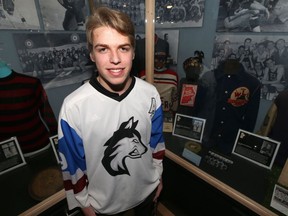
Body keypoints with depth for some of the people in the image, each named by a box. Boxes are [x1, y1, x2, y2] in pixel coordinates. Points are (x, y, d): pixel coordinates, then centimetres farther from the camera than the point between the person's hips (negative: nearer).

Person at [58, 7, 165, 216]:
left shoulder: (150, 94, -19)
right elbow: (72, 165, -14)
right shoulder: (73, 107, -28)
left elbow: (157, 140, -5)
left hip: (147, 189, 3)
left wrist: (158, 176, 6)